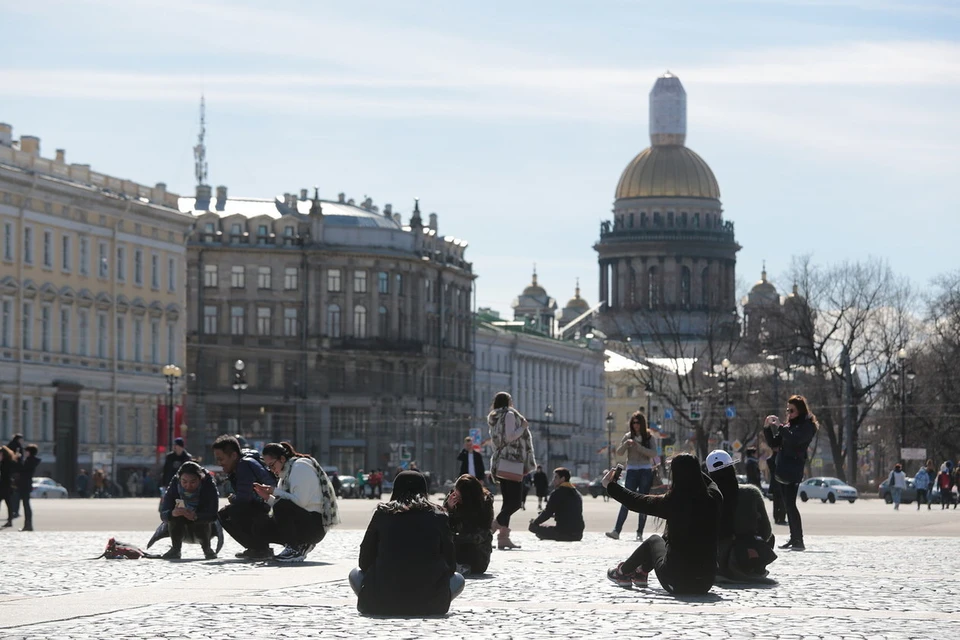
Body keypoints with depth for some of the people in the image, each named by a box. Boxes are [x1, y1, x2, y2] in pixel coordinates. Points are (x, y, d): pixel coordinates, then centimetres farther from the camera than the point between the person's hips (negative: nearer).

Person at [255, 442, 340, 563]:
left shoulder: (300, 466, -10)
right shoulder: (286, 472, 18)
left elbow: (301, 501, -21)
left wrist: (275, 491, -15)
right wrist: (267, 497, -2)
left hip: (316, 524, -10)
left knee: (283, 506, -34)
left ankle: (296, 549, -17)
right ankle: (302, 546, 8)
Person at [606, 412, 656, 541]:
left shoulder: (649, 436, 3)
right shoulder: (628, 436, 7)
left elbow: (654, 454, -7)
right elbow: (619, 452, 2)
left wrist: (639, 447, -19)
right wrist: (626, 444, -17)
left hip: (646, 471, -1)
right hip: (632, 471, 1)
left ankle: (640, 532, 4)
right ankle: (616, 531, -15)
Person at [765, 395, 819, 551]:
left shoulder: (807, 426, -5)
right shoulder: (790, 425, 18)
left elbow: (794, 439, -23)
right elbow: (775, 442, 19)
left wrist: (780, 426, -17)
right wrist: (768, 428, 5)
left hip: (793, 471, -9)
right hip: (783, 470, 9)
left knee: (790, 504, -15)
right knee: (788, 505, 9)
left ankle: (799, 541, -16)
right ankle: (794, 539, 13)